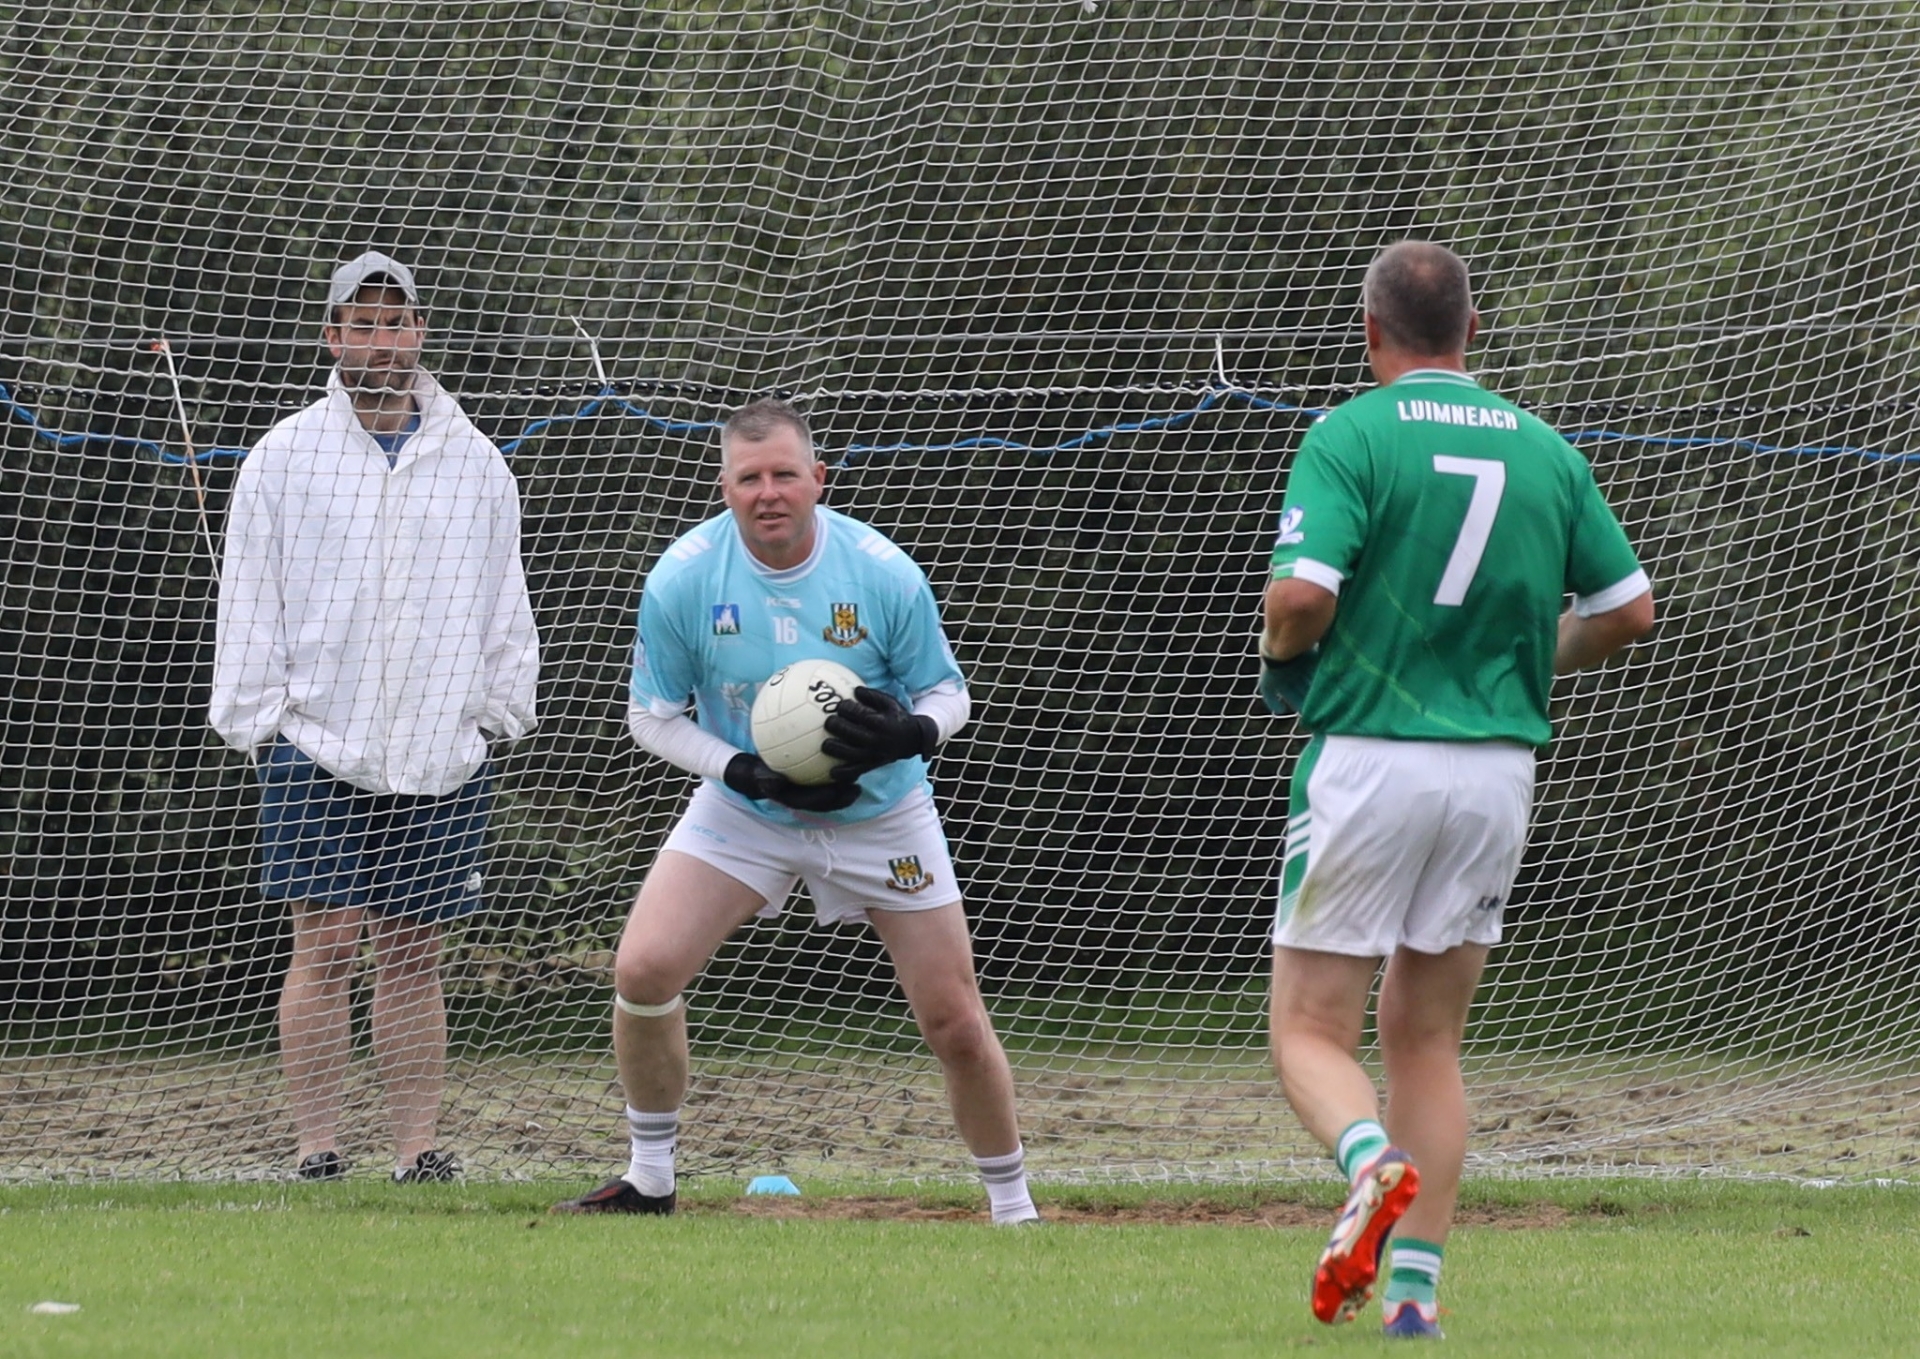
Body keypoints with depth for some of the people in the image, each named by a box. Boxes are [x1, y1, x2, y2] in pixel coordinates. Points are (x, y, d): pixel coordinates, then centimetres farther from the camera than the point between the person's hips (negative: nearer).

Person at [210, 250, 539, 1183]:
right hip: (318, 747, -2)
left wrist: (497, 713, 8)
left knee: (413, 956, 5)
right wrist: (259, 722, -2)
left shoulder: (474, 462, 10)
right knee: (325, 947, -7)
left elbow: (505, 606, 15)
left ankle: (417, 1147, 7)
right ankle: (317, 1150, -5)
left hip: (441, 754, 2)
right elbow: (248, 604, 4)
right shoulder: (284, 457, 4)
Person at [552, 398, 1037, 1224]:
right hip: (744, 813, 1)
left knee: (955, 1024, -2)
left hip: (882, 816, -1)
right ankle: (649, 1180, 4)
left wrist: (909, 734, -30)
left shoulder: (883, 574, -18)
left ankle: (1013, 1207, 18)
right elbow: (653, 715, -5)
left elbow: (946, 693, -6)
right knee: (643, 970, -15)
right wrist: (746, 772, -22)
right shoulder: (682, 578, -16)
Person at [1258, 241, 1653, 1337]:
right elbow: (1629, 608, 10)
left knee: (1311, 1032, 2)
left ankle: (1372, 1162, -29)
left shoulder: (1352, 435, -7)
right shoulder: (1544, 449, 7)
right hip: (1498, 769, 4)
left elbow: (1301, 595, -18)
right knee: (1427, 1040, 14)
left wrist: (1284, 653, 4)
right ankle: (1416, 1293, 6)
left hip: (1369, 754, -4)